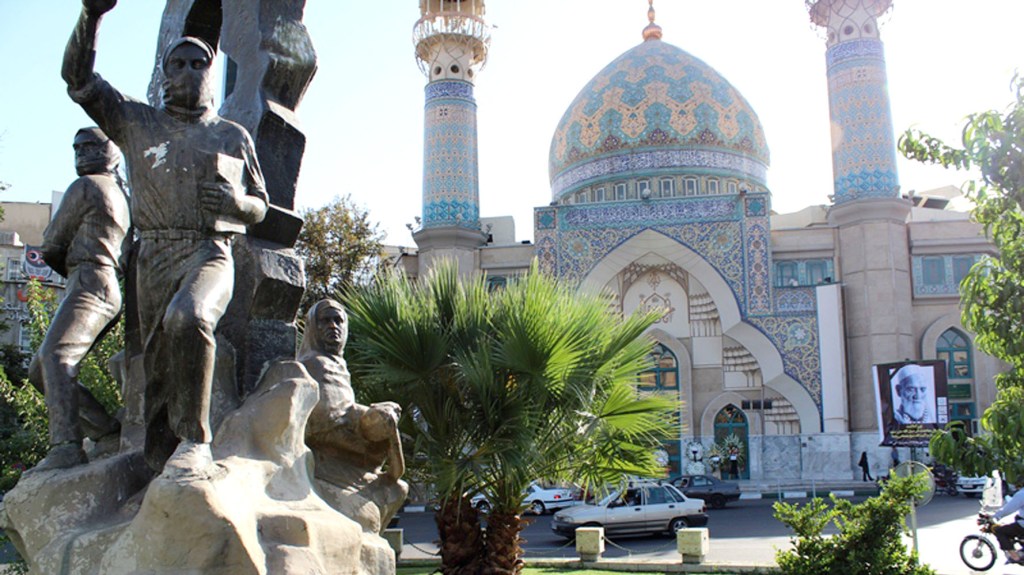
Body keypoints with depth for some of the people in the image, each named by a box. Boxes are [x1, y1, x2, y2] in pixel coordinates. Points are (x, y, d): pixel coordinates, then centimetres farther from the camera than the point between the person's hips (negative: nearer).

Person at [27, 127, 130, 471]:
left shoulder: (84, 187, 1)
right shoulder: (120, 194, 29)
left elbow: (51, 245, 4)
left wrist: (68, 266, 22)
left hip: (90, 284, -10)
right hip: (111, 291, 10)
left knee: (54, 357, -28)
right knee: (39, 372, 8)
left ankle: (66, 448, -42)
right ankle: (106, 431, 2)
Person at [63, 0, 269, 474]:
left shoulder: (233, 137, 18)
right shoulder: (137, 123, 19)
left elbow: (260, 206, 21)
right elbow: (78, 80, 12)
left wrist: (235, 202, -3)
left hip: (210, 252, -2)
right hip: (154, 255, 3)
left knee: (188, 317, -33)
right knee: (157, 365, -2)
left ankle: (194, 441, -26)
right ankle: (160, 462, 4)